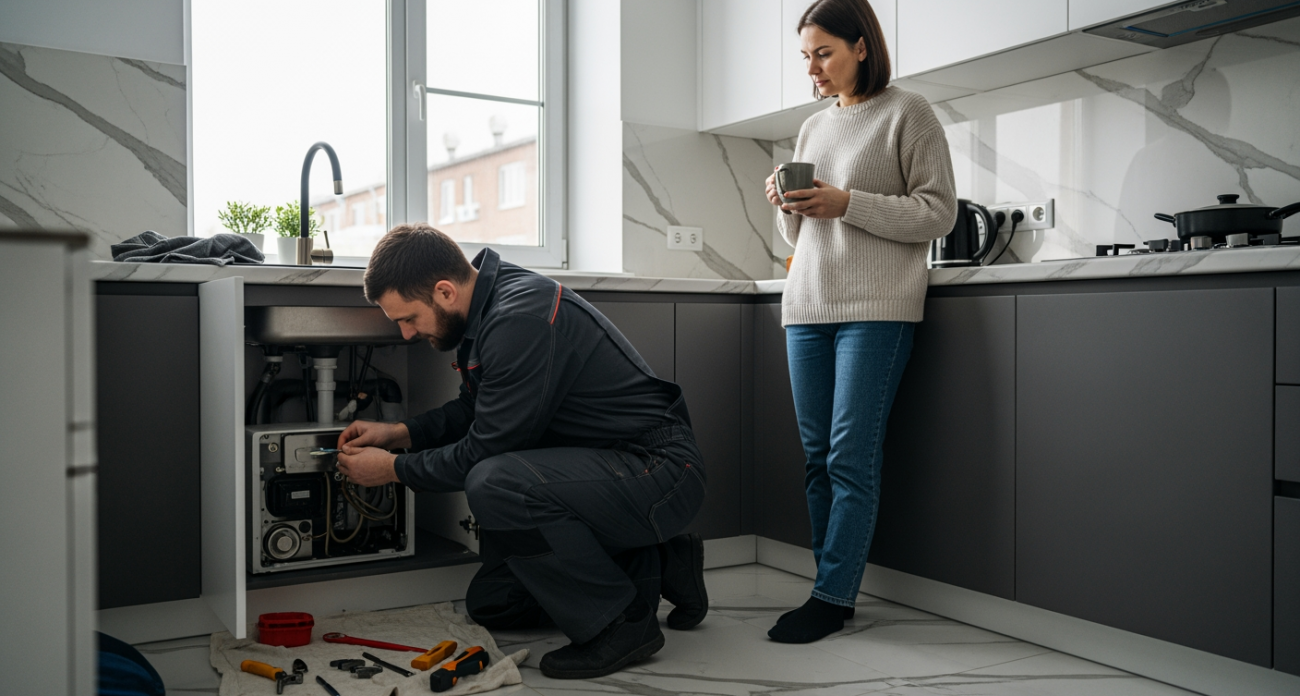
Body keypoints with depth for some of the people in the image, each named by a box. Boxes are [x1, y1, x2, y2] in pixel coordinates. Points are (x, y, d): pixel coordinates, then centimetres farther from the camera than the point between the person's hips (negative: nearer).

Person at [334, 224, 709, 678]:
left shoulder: (522, 321, -26)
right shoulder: (486, 306, 5)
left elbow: (485, 449, -20)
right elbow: (472, 409, 21)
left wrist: (394, 469, -6)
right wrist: (399, 433, 8)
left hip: (660, 470, -10)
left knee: (493, 485, -33)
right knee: (490, 605, 14)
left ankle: (622, 623, -13)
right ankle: (656, 566, 16)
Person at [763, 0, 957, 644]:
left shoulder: (906, 113, 2)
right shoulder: (812, 128, 19)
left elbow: (939, 213, -6)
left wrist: (847, 204, -14)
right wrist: (788, 209, 1)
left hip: (876, 308, -6)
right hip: (808, 306, 6)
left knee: (850, 457, -8)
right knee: (816, 455, 5)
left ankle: (831, 598, 0)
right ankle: (836, 588, 13)